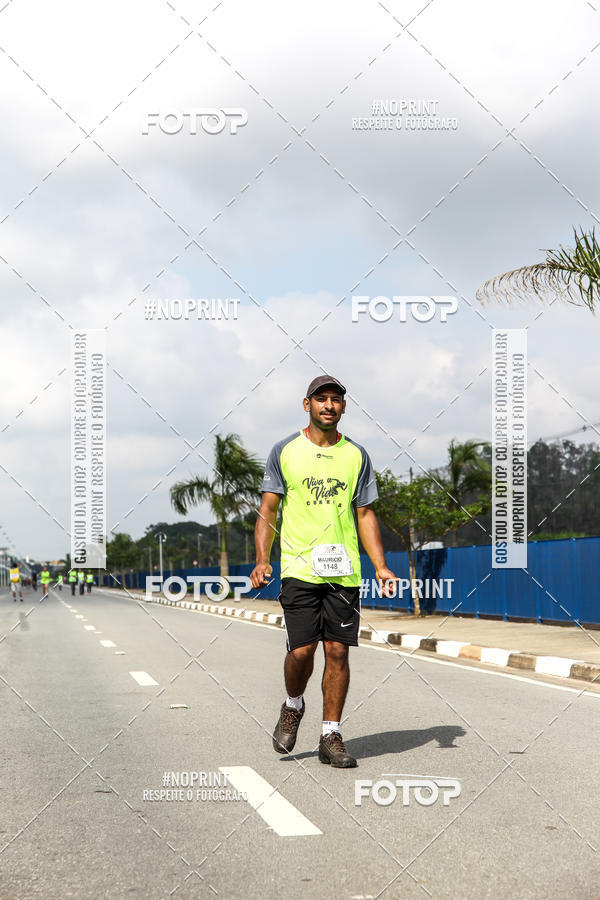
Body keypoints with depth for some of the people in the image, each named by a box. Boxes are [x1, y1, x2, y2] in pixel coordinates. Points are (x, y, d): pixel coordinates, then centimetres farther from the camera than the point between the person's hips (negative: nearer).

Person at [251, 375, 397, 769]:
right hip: (299, 568, -2)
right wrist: (262, 559, -9)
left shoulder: (356, 456, 9)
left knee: (338, 651, 0)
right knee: (301, 650, -8)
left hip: (344, 571, 2)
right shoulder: (285, 451, 3)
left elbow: (365, 514, 12)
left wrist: (381, 566, 3)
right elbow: (268, 510, 4)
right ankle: (293, 706, 23)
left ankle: (331, 736, 10)